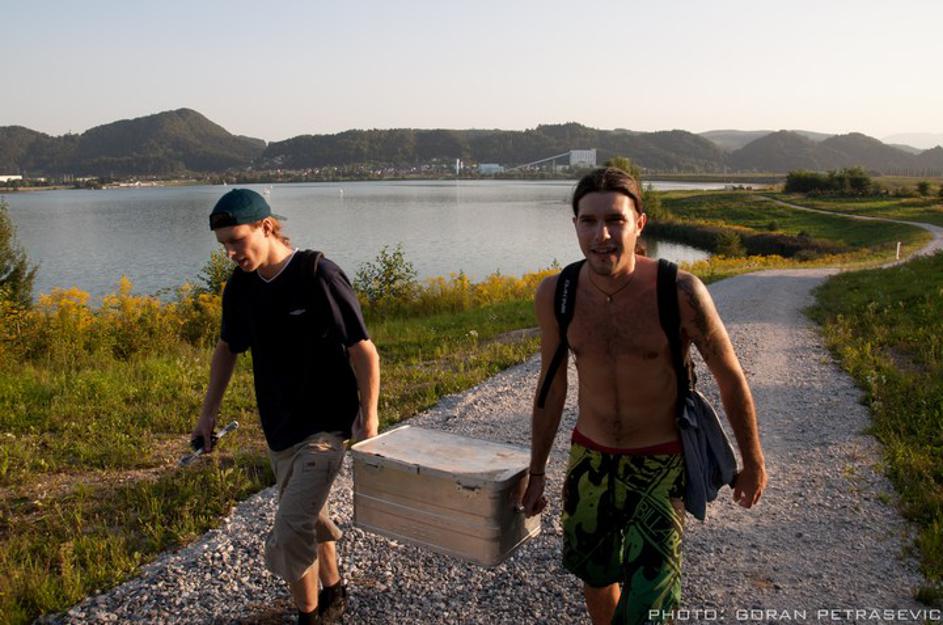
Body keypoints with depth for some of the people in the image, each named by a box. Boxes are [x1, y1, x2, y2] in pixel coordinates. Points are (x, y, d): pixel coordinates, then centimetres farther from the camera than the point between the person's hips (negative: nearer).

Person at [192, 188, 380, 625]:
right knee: (308, 518, 21)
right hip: (278, 428, 7)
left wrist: (369, 416, -13)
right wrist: (208, 413, 15)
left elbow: (363, 350, -16)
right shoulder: (240, 286, 1)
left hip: (323, 428, -7)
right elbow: (227, 348, 16)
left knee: (289, 534, -11)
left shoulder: (317, 276, -20)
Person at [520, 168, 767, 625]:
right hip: (590, 458, 4)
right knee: (596, 579, 22)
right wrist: (536, 472, 9)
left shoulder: (680, 292, -23)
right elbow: (552, 385, 2)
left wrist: (753, 462, 3)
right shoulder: (555, 294, -12)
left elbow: (730, 378, -9)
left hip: (660, 465, -3)